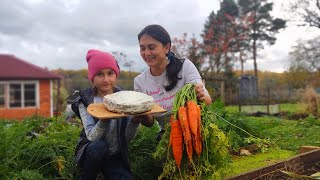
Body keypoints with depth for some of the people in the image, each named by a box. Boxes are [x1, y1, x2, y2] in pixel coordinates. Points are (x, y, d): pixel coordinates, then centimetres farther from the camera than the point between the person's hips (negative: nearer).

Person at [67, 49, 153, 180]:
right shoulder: (85, 100, -8)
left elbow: (128, 137, -7)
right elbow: (91, 136, -20)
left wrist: (136, 119, -26)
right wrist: (104, 119, -39)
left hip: (116, 156, 2)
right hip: (92, 153, -1)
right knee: (99, 145, -32)